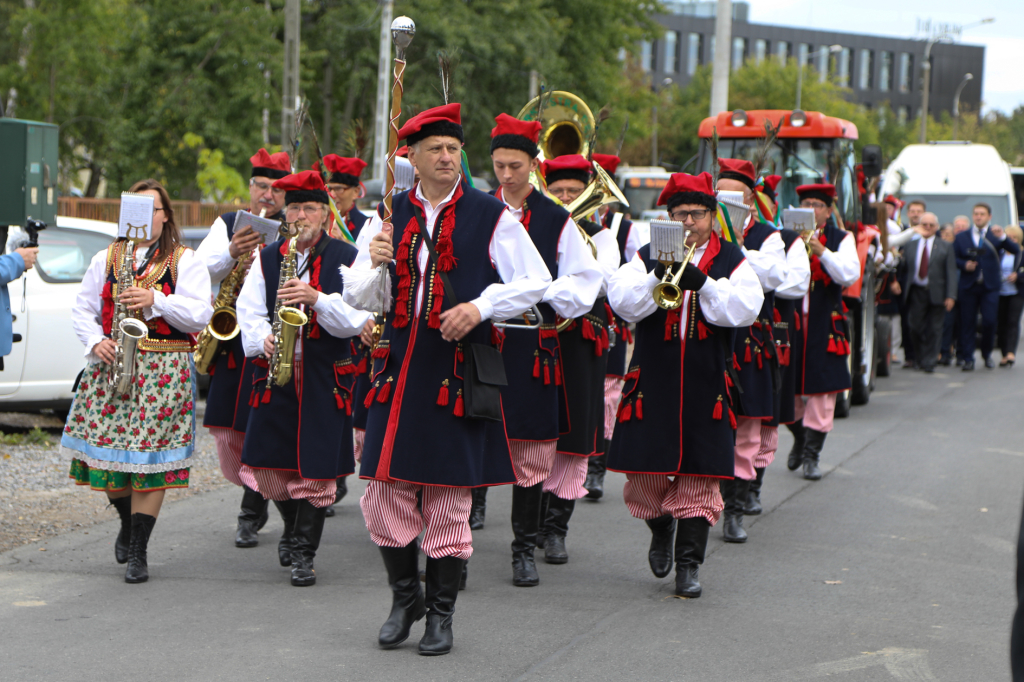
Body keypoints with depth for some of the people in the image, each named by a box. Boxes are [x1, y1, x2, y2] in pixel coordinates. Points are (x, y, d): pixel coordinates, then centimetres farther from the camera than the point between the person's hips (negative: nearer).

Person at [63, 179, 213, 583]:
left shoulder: (186, 261, 5)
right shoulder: (106, 259, 14)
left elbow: (200, 314, -5)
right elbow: (82, 309, 14)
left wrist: (156, 300, -16)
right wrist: (95, 342, -5)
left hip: (164, 368, -3)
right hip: (109, 365, 3)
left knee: (149, 456, -7)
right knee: (103, 451, 0)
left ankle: (138, 551, 1)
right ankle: (128, 521, 30)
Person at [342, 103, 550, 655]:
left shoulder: (491, 215, 0)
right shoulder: (388, 215, 9)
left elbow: (536, 282, 1)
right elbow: (359, 297, 9)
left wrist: (480, 305, -12)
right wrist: (375, 263, -12)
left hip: (458, 370, -3)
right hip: (398, 369, 3)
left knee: (450, 497, 1)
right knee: (385, 491, 2)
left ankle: (441, 613, 15)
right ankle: (404, 598, 23)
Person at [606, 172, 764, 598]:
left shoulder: (731, 261, 6)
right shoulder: (647, 257, 7)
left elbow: (745, 309, -10)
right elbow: (624, 302, -8)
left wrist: (701, 284, -22)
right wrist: (659, 278, -23)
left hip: (706, 387, -1)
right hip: (653, 382, 1)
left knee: (699, 476, -1)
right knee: (646, 472, 3)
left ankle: (688, 563, 7)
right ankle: (661, 531, 34)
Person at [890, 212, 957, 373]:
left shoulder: (945, 248, 6)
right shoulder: (910, 246, 12)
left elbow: (951, 273, 1)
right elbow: (902, 268, 12)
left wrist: (951, 296, -8)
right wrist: (896, 282, -7)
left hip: (936, 293, -1)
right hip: (916, 292, 1)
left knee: (934, 329, 1)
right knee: (916, 327, -3)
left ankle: (929, 362, 8)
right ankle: (921, 356, 16)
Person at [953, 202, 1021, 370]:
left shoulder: (996, 235, 5)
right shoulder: (961, 237, 10)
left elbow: (1016, 251, -6)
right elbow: (953, 258, 9)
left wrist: (1002, 237, -22)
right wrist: (964, 264, -11)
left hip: (990, 287, -1)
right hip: (969, 286, 1)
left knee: (989, 322, -6)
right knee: (968, 323, -1)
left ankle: (987, 354, 17)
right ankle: (968, 359, 4)